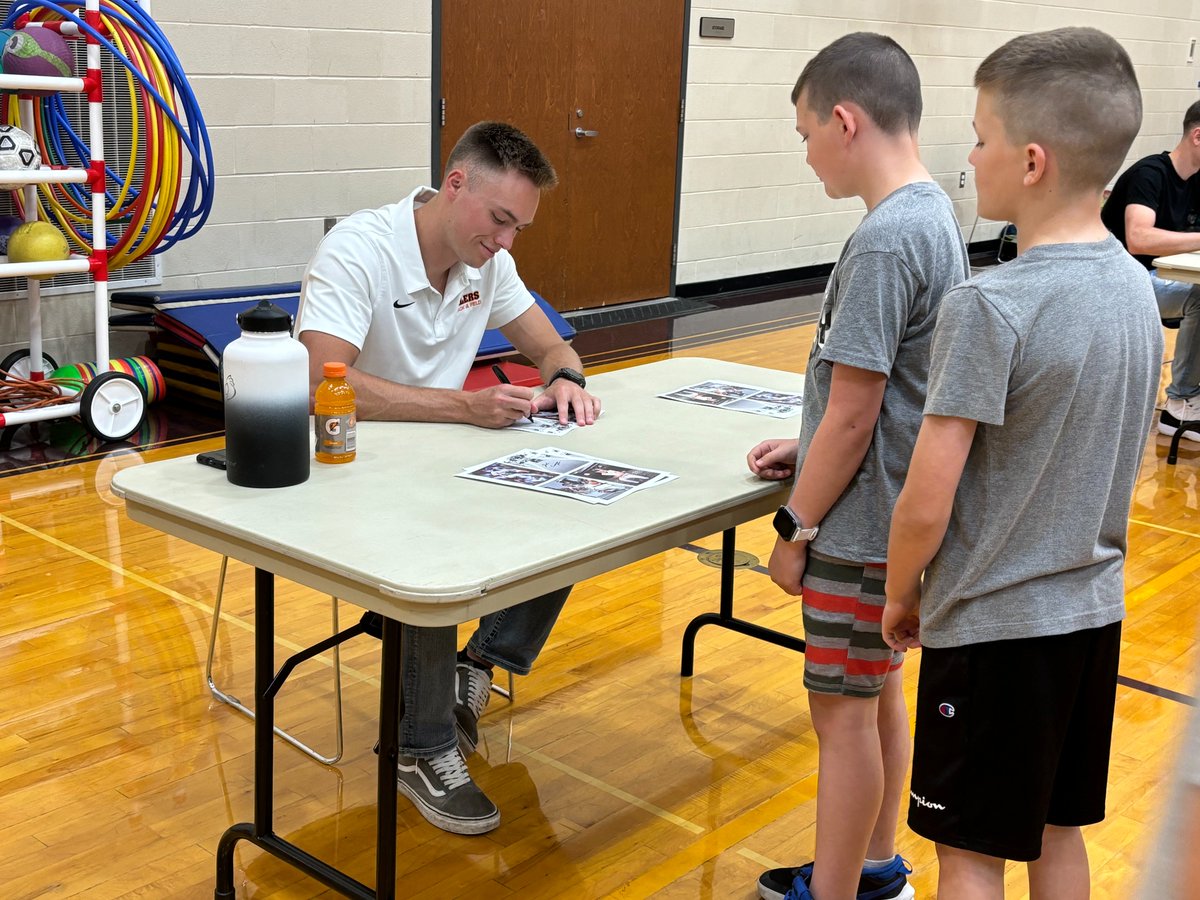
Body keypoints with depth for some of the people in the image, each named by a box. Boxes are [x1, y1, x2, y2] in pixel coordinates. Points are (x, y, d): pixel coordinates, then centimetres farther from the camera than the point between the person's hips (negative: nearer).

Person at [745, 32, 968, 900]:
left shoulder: (883, 241, -23)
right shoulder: (936, 212, 6)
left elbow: (853, 414, -22)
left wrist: (797, 525, -12)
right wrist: (809, 447, 13)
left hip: (860, 526, -9)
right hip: (897, 511, 9)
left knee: (843, 707, 4)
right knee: (879, 686, 21)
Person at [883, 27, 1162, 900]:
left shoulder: (989, 307, -24)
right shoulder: (1136, 285, 0)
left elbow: (925, 507, -21)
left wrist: (900, 596, -3)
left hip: (992, 626, -7)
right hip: (1093, 610, 7)